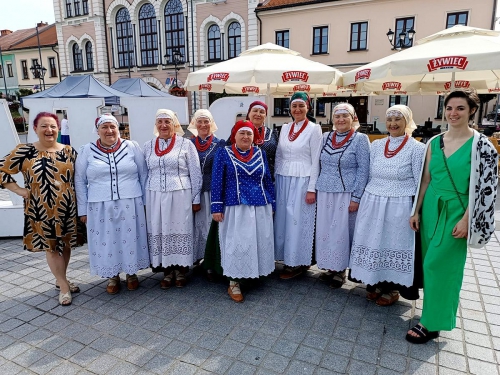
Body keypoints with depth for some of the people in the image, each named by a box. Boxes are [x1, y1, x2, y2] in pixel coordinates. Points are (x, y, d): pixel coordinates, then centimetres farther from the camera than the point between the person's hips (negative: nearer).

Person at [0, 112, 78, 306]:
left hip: (67, 208, 2)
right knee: (51, 246, 6)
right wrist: (20, 190, -9)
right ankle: (64, 285, 18)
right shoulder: (24, 151, -5)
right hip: (41, 210, -2)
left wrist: (80, 205, -1)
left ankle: (61, 280, 33)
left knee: (66, 244, 13)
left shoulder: (69, 151, 1)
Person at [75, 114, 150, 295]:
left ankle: (131, 273, 29)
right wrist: (83, 210, 3)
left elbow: (143, 175, 4)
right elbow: (80, 181, 5)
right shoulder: (86, 151, 2)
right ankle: (112, 276, 28)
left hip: (130, 204, 0)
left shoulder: (132, 147, 1)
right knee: (106, 241, 9)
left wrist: (145, 201, 2)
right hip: (100, 207, 1)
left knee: (131, 239, 8)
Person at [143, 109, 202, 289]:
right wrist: (143, 199, 10)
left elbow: (195, 173, -1)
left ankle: (180, 270, 19)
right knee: (159, 232, 7)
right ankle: (167, 271, 21)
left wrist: (195, 199, -3)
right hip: (155, 197, 3)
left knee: (180, 231, 3)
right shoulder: (148, 146, 9)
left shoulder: (186, 144, -1)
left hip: (180, 196, -3)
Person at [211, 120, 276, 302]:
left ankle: (256, 274, 28)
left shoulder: (260, 154, 8)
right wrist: (217, 207, -9)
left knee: (260, 242, 9)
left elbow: (268, 180, 12)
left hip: (260, 207, 4)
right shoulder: (223, 153, -1)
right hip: (235, 208, -3)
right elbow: (217, 182, -4)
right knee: (237, 244, -1)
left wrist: (272, 204, 10)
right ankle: (234, 283, 10)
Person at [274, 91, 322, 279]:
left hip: (302, 181, -5)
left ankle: (297, 262, 15)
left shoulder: (314, 129, -6)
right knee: (282, 219, 9)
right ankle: (287, 258, 24)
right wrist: (276, 180, 8)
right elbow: (278, 156, 12)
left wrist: (312, 188, -13)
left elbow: (315, 161, -9)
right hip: (283, 180, 6)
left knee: (298, 221, 1)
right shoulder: (285, 128, 10)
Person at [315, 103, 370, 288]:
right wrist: (314, 189, 9)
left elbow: (364, 170, -8)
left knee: (342, 231, 4)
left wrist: (356, 198, -13)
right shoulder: (325, 137, 7)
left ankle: (340, 271, 21)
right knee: (324, 230, 9)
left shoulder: (360, 139, -6)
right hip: (325, 193, 5)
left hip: (346, 194, -5)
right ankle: (330, 267, 25)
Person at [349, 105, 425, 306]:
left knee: (394, 244, 7)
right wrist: (364, 199, 11)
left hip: (399, 207, -4)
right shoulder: (376, 145, 6)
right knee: (372, 243, 10)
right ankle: (375, 283, 29)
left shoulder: (416, 148, -6)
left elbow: (420, 183, -4)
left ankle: (392, 288, 25)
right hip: (372, 203, 4)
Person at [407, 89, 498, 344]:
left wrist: (466, 219, -14)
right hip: (431, 208, 5)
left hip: (456, 211, -5)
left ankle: (431, 323, 10)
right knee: (432, 263, 13)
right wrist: (416, 211, 7)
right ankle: (435, 311, 32)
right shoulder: (434, 142, 6)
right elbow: (425, 179, 9)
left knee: (438, 265, -4)